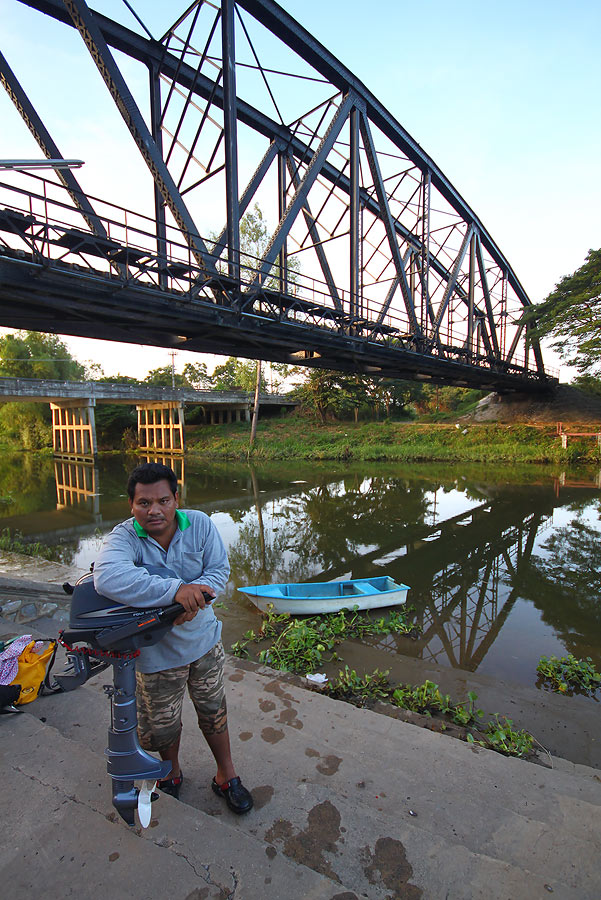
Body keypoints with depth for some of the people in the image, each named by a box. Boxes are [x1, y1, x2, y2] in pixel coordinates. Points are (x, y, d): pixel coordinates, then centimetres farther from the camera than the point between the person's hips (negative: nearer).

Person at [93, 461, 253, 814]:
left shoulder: (199, 524, -13)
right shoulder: (123, 537, -22)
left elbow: (219, 568, -11)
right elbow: (107, 578, -42)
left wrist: (195, 597, -31)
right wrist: (175, 590, -48)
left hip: (203, 638, 2)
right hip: (156, 651, -1)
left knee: (214, 712, 19)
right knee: (163, 723, 20)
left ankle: (226, 775, 45)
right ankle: (172, 772, 53)